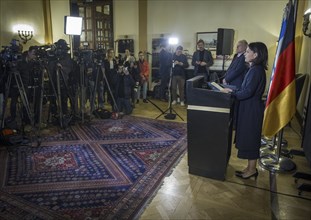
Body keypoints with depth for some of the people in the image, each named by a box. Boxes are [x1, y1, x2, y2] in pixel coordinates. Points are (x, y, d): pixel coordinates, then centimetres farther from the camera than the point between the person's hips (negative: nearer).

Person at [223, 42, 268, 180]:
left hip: (252, 110, -10)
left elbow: (247, 92, -24)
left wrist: (231, 93, -11)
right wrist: (234, 91, 4)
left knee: (250, 138, 2)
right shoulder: (255, 69, 11)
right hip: (249, 108, 10)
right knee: (249, 138, 16)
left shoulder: (256, 70, -20)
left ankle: (252, 169, 18)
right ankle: (250, 167, 29)